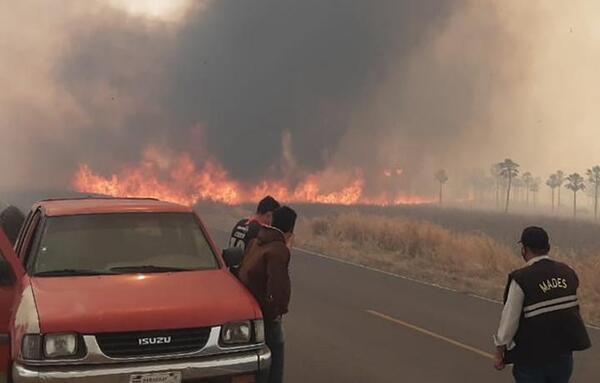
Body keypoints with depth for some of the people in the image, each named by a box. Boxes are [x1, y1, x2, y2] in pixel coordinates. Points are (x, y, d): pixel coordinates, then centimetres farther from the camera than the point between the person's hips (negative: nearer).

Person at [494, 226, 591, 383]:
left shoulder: (521, 279, -17)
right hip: (563, 353, 5)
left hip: (532, 358, -5)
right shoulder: (568, 272, 0)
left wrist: (499, 352, -1)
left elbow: (510, 320, -12)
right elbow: (574, 310, 6)